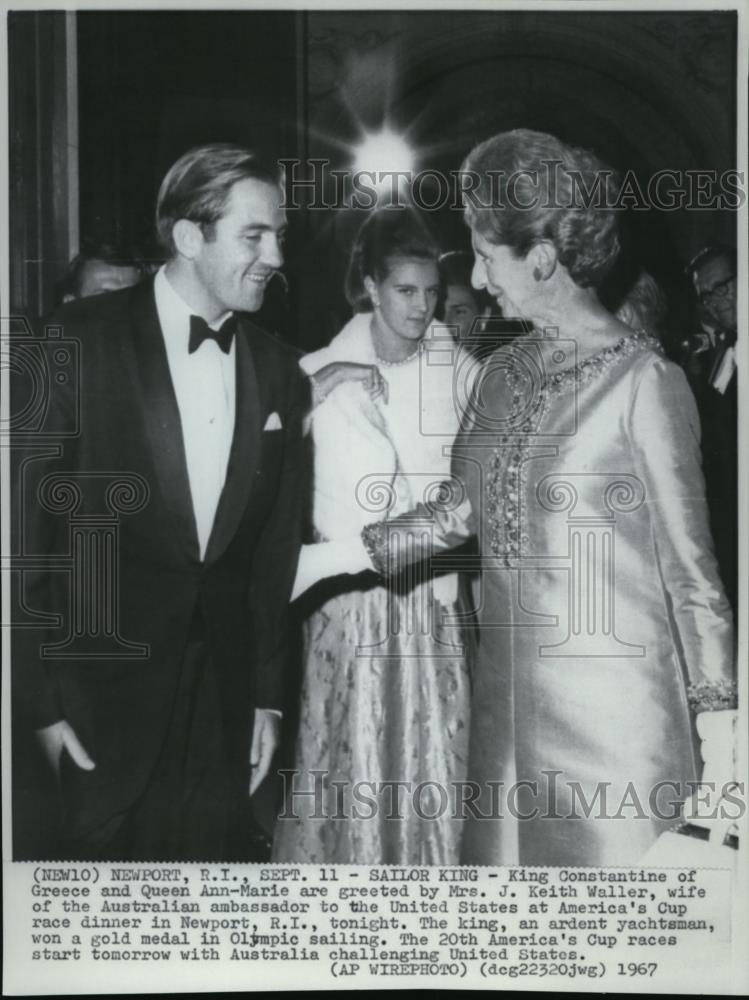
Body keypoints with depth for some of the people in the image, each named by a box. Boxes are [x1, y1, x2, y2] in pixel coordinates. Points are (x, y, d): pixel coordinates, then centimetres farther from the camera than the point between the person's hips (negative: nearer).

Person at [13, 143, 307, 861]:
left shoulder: (277, 371, 4)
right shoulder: (79, 341, -9)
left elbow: (275, 545, 9)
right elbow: (27, 519, -8)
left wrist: (267, 695, 8)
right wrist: (40, 699, -9)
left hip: (223, 697, 4)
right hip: (105, 685, -3)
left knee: (210, 856, 10)